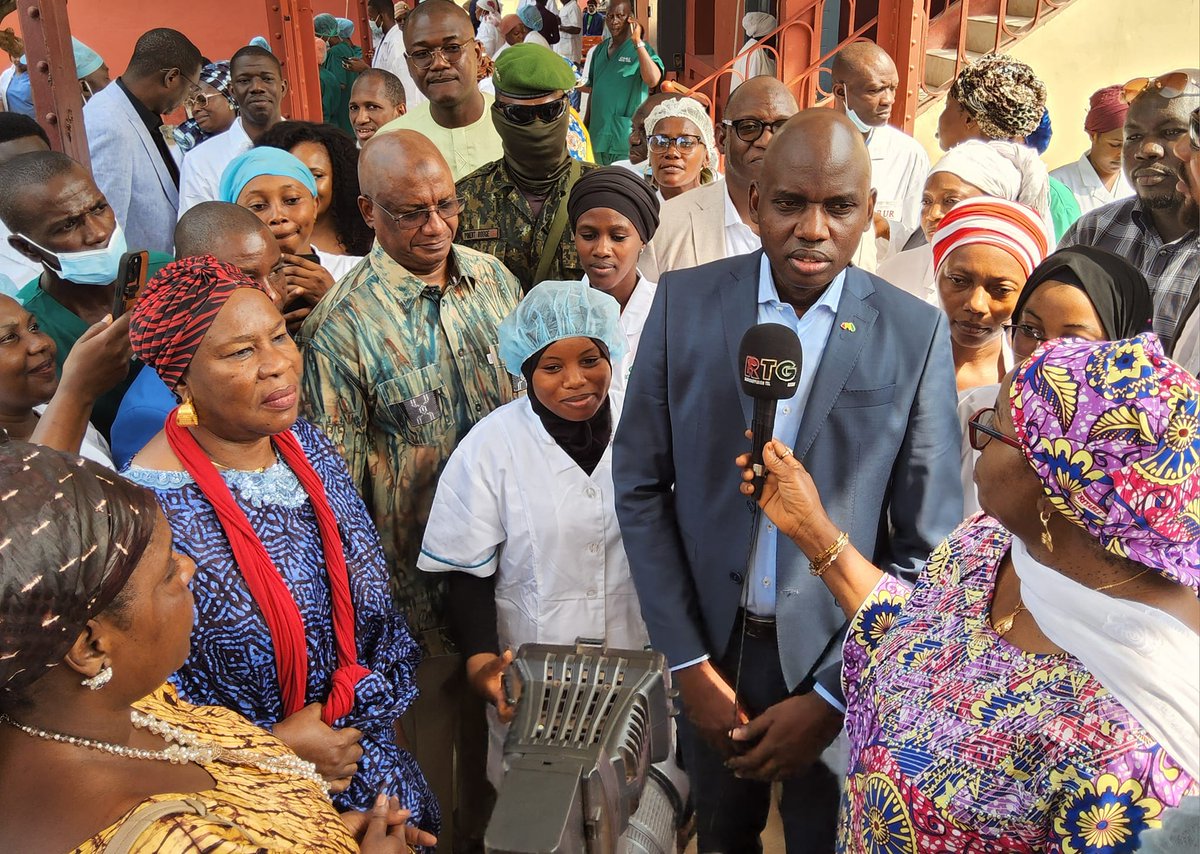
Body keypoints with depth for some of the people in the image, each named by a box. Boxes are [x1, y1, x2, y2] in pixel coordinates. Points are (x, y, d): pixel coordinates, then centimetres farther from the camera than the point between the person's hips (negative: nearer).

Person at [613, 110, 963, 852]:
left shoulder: (917, 335, -11)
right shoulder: (685, 301, -8)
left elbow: (929, 545, -9)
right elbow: (641, 486, -6)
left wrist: (833, 693, -12)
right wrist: (687, 661, -8)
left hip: (842, 659, -1)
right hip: (709, 645, 2)